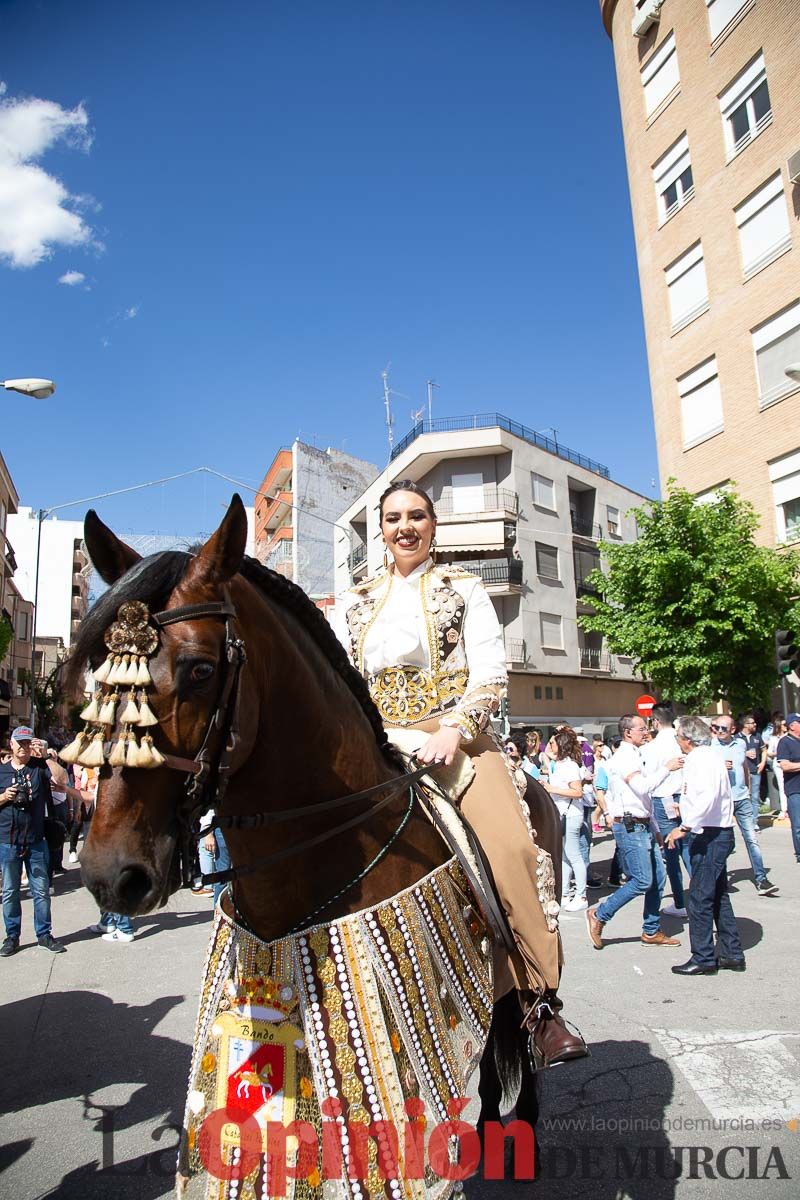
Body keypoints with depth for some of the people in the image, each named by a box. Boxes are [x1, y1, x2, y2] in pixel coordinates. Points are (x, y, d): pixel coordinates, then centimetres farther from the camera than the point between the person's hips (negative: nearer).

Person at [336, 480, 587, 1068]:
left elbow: (491, 674, -1)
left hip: (455, 736, -3)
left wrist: (453, 729, -17)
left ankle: (541, 1004, -16)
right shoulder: (354, 603, 18)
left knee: (511, 845, -27)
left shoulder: (464, 588, 9)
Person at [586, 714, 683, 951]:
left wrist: (655, 829, 22)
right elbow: (642, 787, -26)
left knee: (658, 878, 10)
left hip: (643, 826, 10)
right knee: (643, 881, -9)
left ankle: (652, 931, 21)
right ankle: (599, 915, 3)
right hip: (630, 827, -10)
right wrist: (666, 768, -17)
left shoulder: (634, 756, 19)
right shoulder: (623, 757, -13)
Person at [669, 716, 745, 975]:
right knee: (718, 896, 17)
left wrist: (684, 827, -27)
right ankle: (732, 954, 25)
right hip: (717, 834, 10)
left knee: (700, 898, -2)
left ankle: (703, 959, 6)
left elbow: (707, 798, -29)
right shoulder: (706, 756, 13)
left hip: (710, 836, -10)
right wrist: (686, 807, 19)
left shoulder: (703, 759, -17)